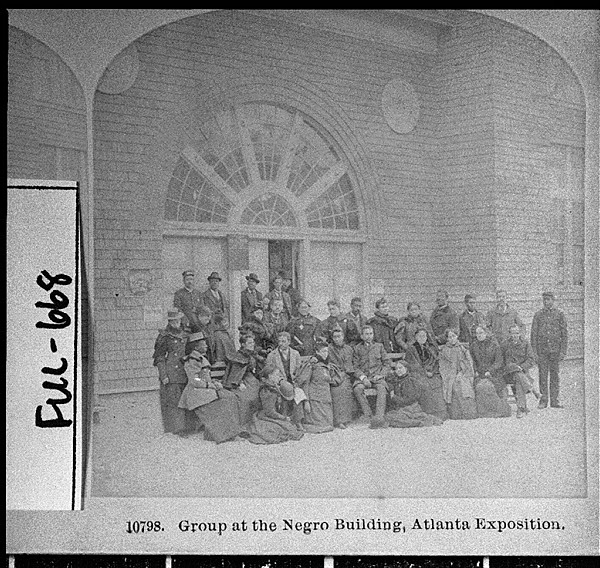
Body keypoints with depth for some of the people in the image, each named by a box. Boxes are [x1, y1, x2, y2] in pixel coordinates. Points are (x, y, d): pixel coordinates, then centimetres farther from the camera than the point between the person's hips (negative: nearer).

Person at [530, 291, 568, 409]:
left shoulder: (560, 314, 4)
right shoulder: (538, 315, 6)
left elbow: (564, 334, 3)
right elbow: (534, 333, 6)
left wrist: (563, 351, -3)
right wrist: (534, 350, -1)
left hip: (555, 349, 0)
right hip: (542, 349, 1)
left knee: (555, 374, 3)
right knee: (542, 374, 0)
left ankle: (554, 400, 9)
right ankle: (543, 399, 7)